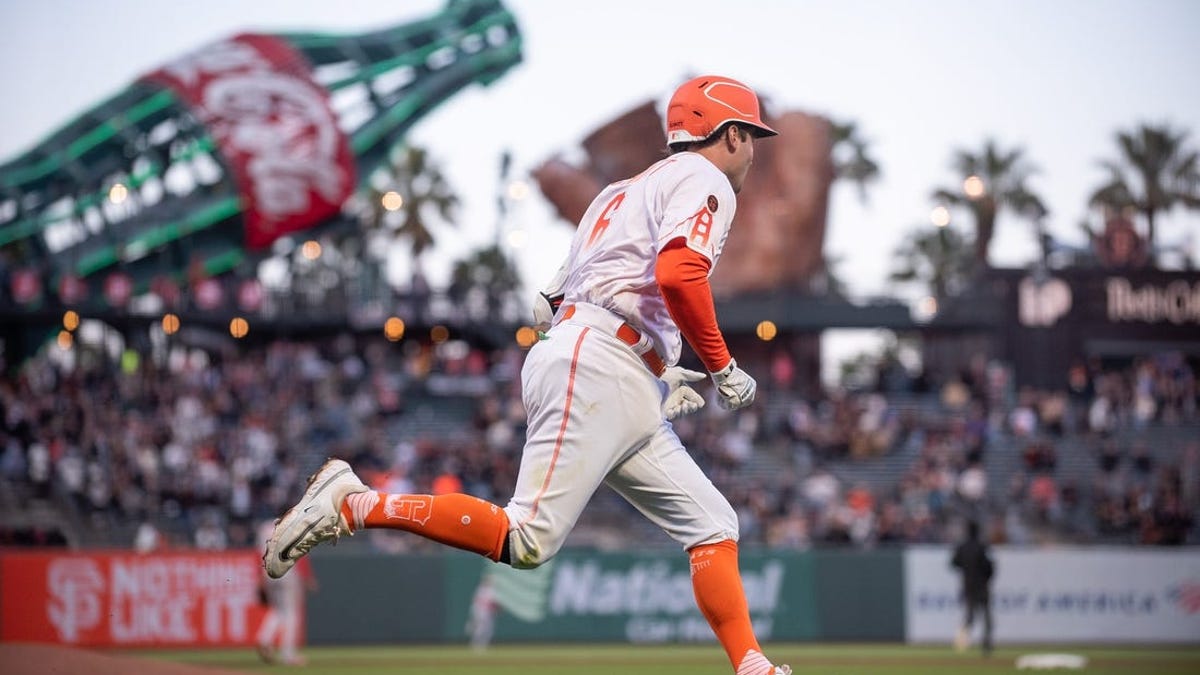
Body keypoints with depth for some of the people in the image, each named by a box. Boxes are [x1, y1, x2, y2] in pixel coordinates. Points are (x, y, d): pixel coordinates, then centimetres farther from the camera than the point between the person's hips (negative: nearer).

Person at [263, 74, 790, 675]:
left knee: (711, 525, 7)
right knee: (526, 541, -18)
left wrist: (657, 375, 21)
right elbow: (678, 274, -19)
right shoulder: (704, 179, 1)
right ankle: (353, 503, -14)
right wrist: (722, 367, -8)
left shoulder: (627, 190, 29)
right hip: (597, 366, -10)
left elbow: (555, 305, 25)